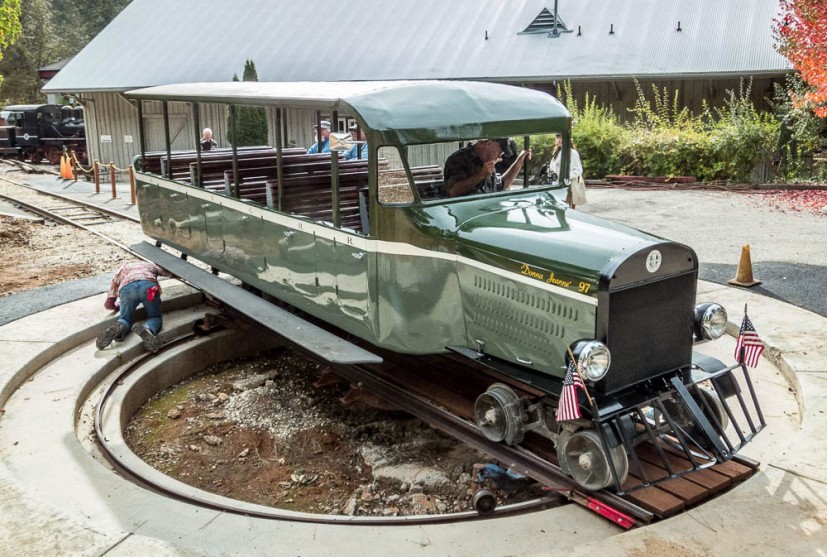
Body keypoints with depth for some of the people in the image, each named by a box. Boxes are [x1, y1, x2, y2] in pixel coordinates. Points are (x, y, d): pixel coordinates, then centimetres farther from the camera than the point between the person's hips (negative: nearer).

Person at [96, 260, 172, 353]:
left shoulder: (119, 272, 41)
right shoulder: (149, 265, 43)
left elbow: (108, 305, 34)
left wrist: (117, 305, 57)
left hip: (126, 288, 1)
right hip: (149, 285, 0)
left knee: (124, 320, 20)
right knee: (155, 318, 17)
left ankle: (118, 328, -18)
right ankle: (148, 329, -21)